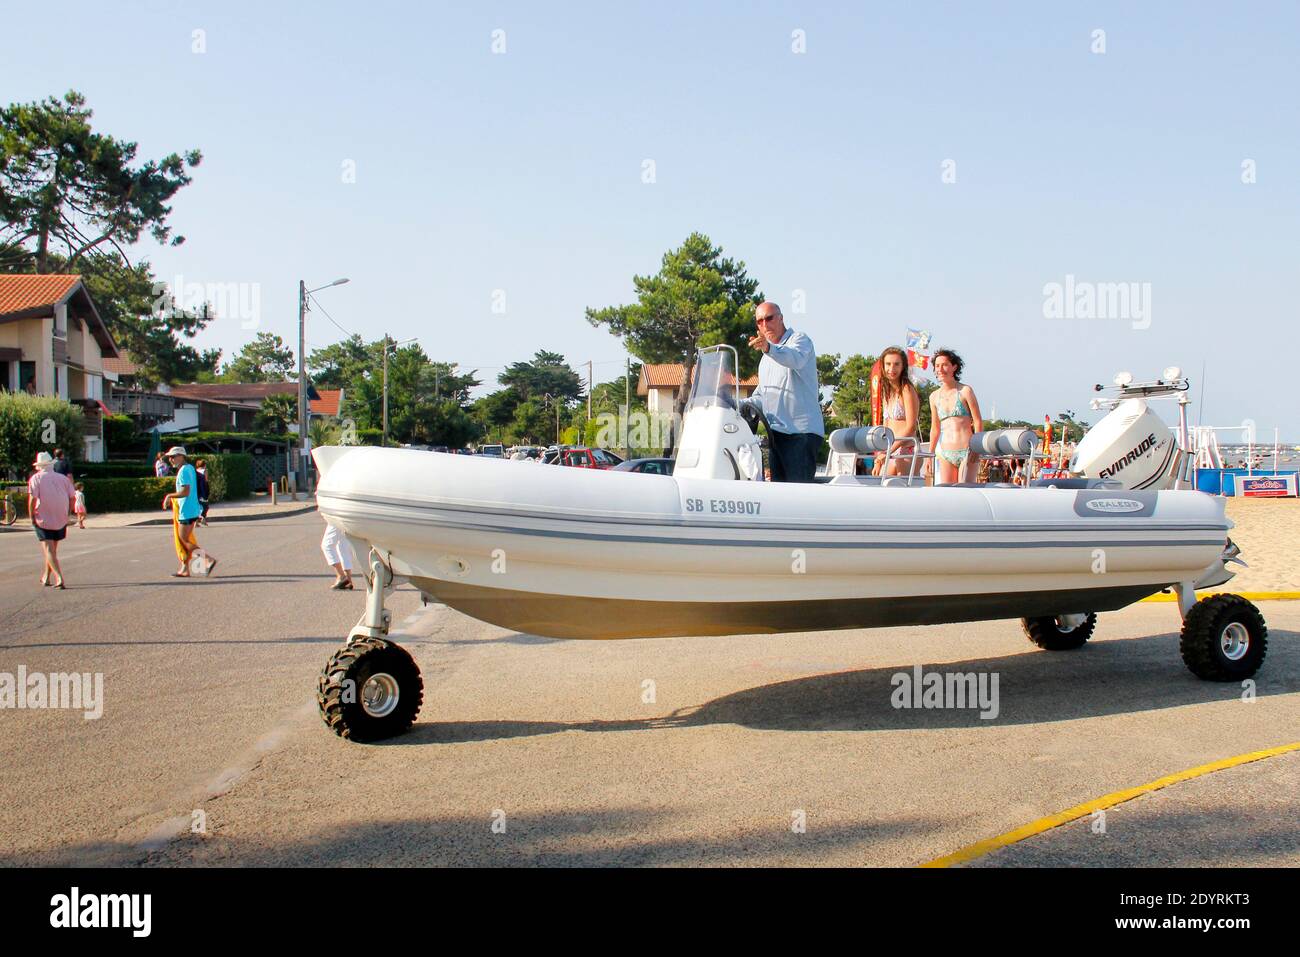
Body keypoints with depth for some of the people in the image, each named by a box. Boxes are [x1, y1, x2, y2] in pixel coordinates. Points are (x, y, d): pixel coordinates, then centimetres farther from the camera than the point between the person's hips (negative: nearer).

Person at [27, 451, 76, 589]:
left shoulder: (36, 478, -4)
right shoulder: (63, 478, 7)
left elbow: (33, 499, -14)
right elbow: (73, 497, 2)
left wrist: (31, 516, -6)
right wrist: (66, 513, 12)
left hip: (43, 519, -4)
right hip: (60, 520, 4)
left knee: (49, 550, -4)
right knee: (53, 549, 19)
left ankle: (59, 578, -20)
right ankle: (46, 577, 29)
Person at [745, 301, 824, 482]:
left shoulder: (799, 339, -2)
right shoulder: (766, 359, 25)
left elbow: (795, 358, -28)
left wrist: (769, 348, -46)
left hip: (801, 433, -8)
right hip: (775, 433, 8)